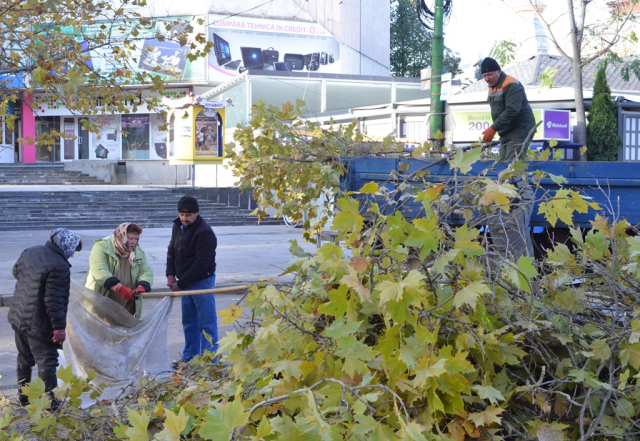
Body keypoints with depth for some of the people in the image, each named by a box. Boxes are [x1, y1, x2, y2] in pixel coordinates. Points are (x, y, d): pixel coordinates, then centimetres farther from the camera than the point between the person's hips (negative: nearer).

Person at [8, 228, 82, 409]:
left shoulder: (30, 252, 2)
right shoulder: (59, 266, -24)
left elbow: (16, 271, 21)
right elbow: (55, 301, -26)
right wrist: (59, 327, -20)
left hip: (18, 318, 9)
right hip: (39, 324, -9)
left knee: (24, 358, 22)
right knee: (47, 361, 2)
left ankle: (23, 395, 35)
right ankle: (49, 400, 6)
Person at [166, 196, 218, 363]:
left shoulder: (204, 233, -20)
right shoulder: (178, 227, 7)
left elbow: (201, 265, -22)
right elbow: (172, 251, 16)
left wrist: (181, 284, -19)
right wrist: (171, 275, 1)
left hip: (202, 282, -8)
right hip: (185, 283, 9)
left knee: (207, 323, -5)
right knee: (189, 322, 16)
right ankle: (189, 358, 25)